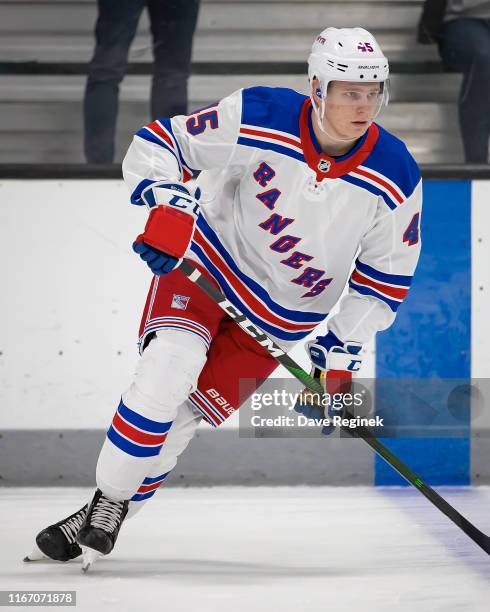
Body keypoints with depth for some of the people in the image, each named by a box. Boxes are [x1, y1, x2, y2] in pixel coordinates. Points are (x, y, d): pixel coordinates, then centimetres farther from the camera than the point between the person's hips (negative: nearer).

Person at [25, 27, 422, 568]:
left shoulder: (395, 179, -17)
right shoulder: (262, 118, -23)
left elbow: (386, 278, -4)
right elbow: (157, 143, -17)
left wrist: (340, 354, -8)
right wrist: (167, 202, -35)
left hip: (281, 315, 2)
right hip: (207, 259, -1)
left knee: (185, 413, -6)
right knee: (167, 369, -26)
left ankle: (107, 519, 11)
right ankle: (106, 500, -14)